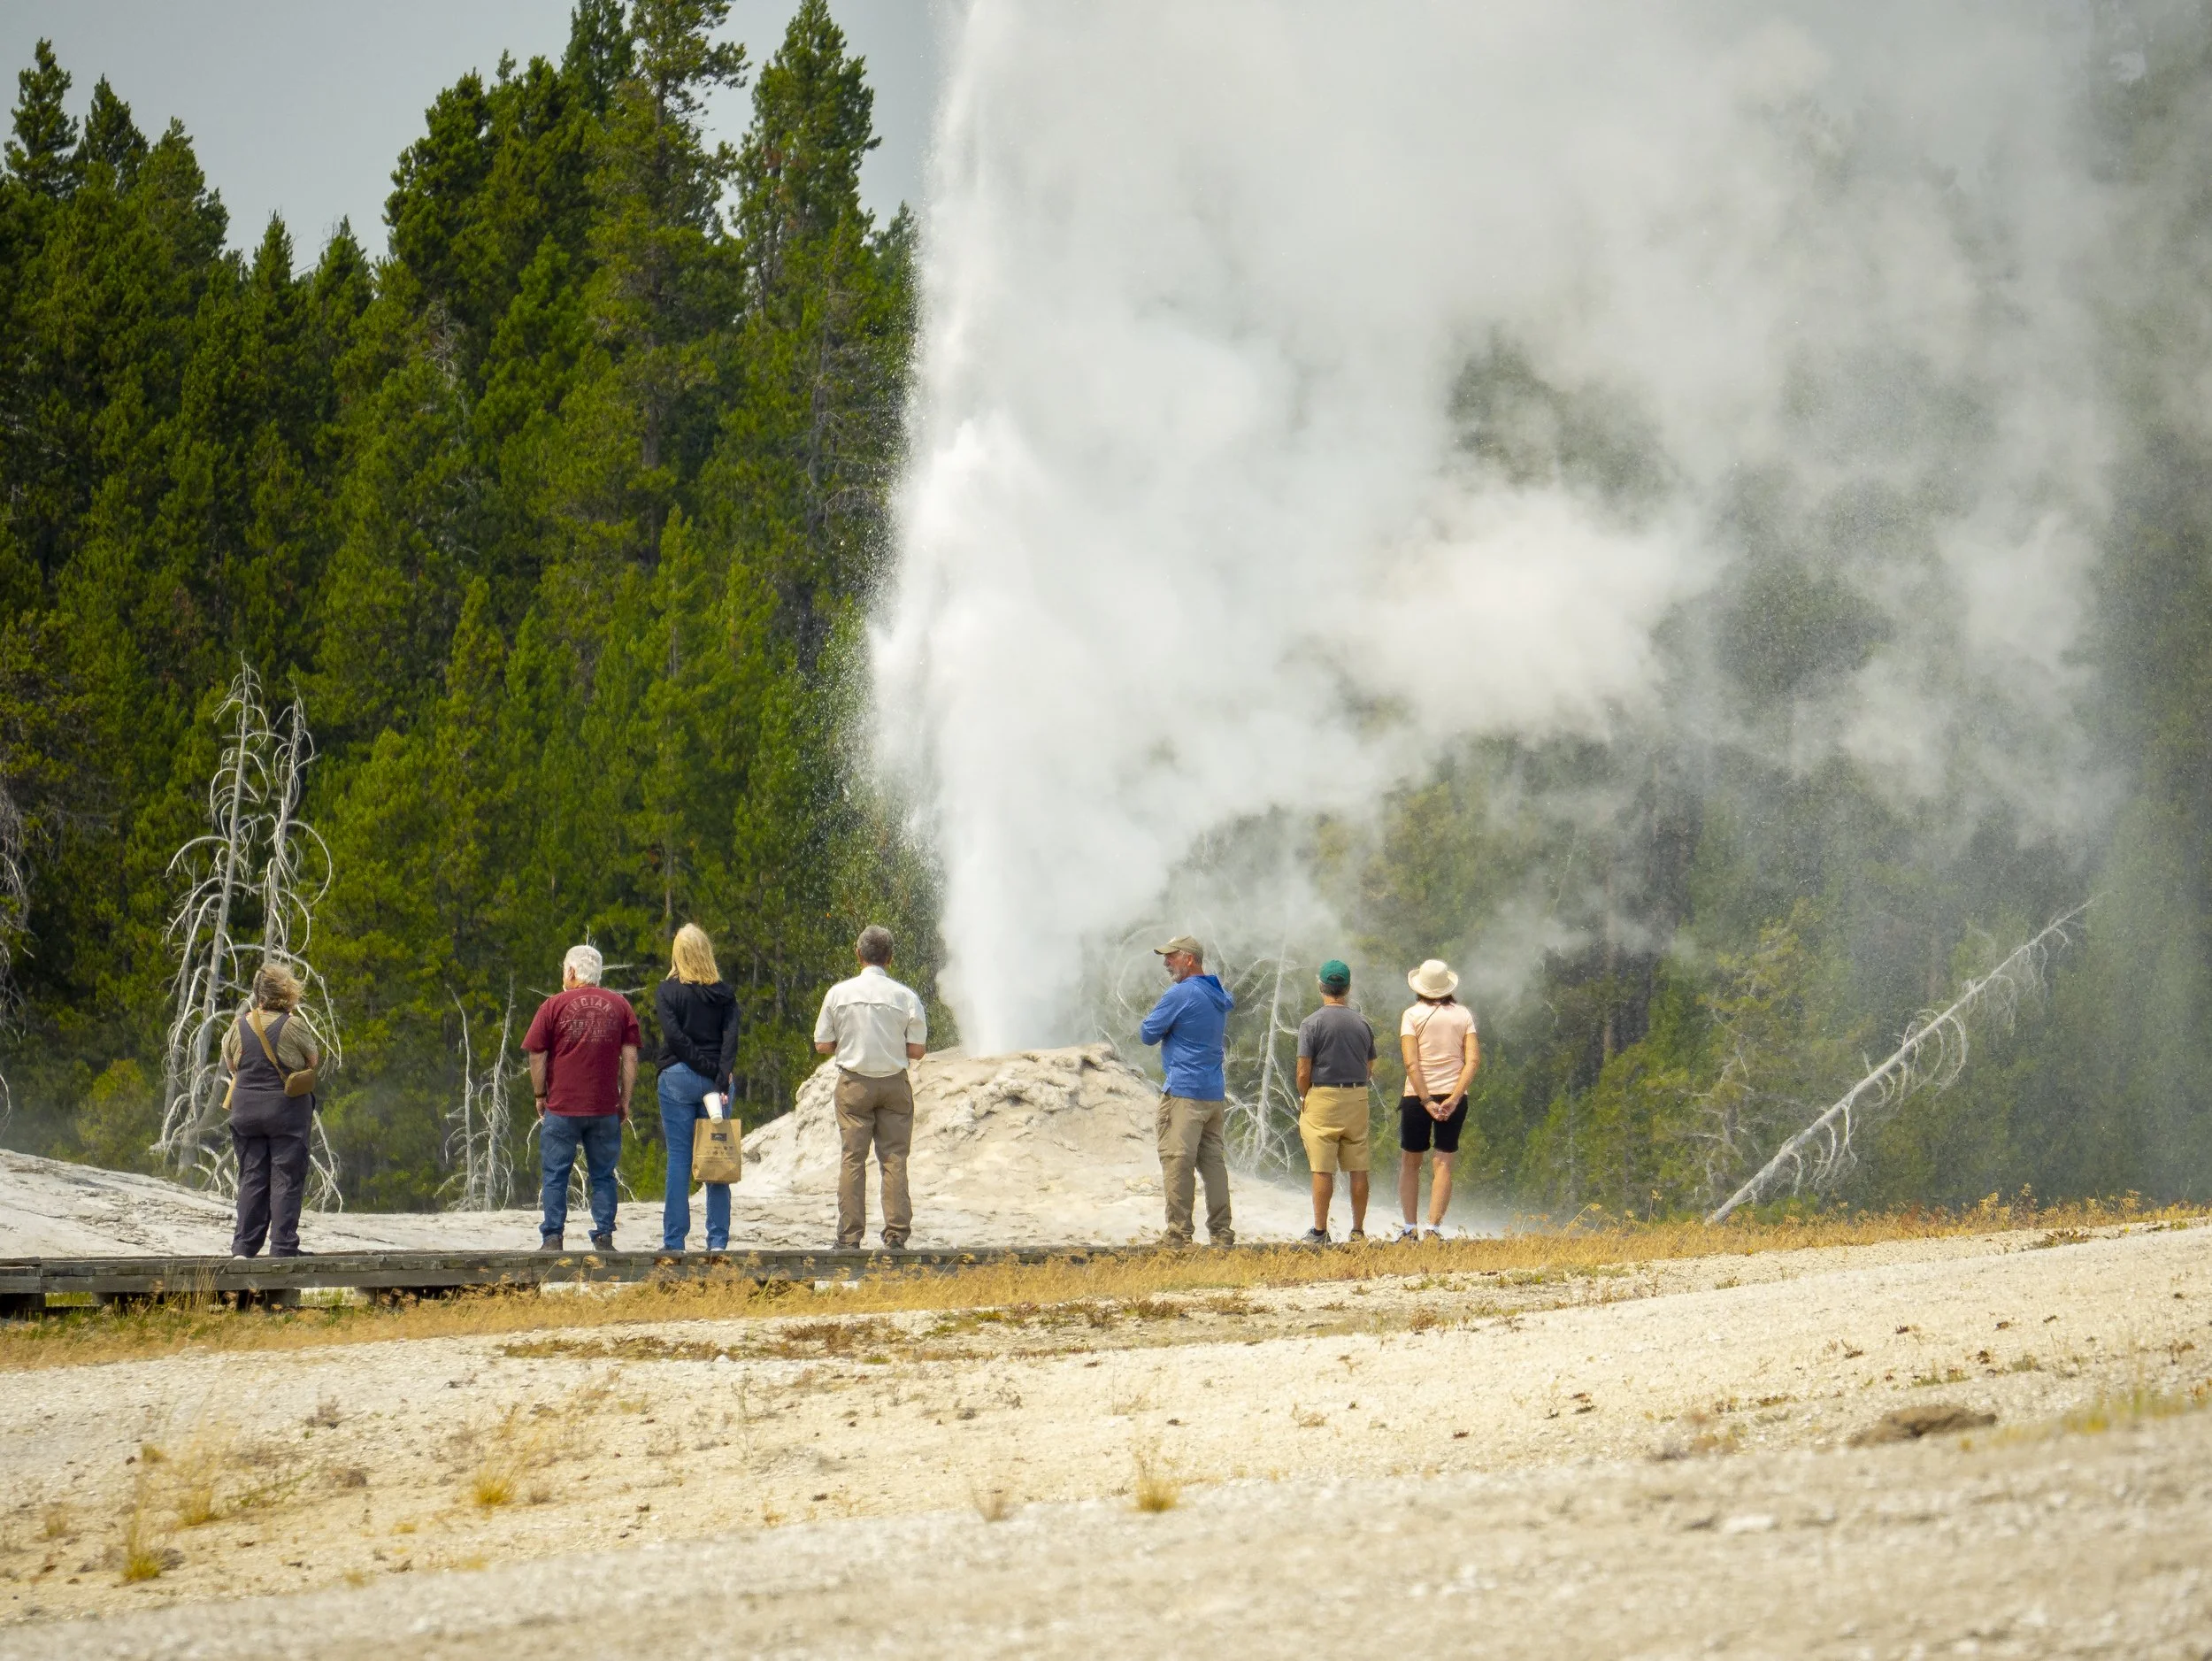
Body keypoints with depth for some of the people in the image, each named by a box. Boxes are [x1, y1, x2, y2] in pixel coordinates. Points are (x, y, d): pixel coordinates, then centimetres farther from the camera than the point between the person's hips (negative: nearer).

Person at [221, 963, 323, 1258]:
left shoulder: (240, 1025, -1)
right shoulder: (293, 1026, -12)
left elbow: (230, 1065, 11)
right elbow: (314, 1060, 0)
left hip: (245, 1109, 4)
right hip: (287, 1109, -4)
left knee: (251, 1178, 10)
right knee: (287, 1179, 1)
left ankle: (243, 1247, 8)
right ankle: (282, 1247, -2)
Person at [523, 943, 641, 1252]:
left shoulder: (554, 1006, -1)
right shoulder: (620, 1006, 6)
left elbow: (536, 1055, 0)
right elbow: (630, 1056, 5)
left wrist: (540, 1096, 10)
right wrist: (625, 1099, 10)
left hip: (561, 1107, -2)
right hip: (606, 1108, 2)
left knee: (556, 1176, 4)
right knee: (603, 1175, 8)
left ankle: (552, 1238, 2)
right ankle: (604, 1237, 3)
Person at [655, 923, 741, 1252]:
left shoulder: (667, 991, -1)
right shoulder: (724, 994, 5)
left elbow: (674, 1036, -11)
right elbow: (730, 1037, -7)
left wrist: (709, 1069, -8)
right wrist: (721, 1078, -14)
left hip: (678, 1077, -2)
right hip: (715, 1080, 2)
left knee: (679, 1159, 1)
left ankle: (674, 1241, 0)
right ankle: (718, 1240, 0)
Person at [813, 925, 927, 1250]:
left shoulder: (839, 993, -3)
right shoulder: (906, 997, -4)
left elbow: (822, 1044, 1)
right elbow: (917, 1050, -3)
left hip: (853, 1083, 0)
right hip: (894, 1083, 0)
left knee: (852, 1159, 1)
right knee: (894, 1159, 2)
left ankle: (850, 1236, -2)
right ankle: (896, 1233, -1)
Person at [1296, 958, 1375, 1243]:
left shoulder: (1312, 1023, -8)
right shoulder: (1363, 1024, 6)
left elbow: (1303, 1072, -9)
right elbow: (1369, 1069, 13)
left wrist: (1303, 1100, 7)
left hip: (1322, 1097, -4)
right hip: (1357, 1098, 4)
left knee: (1322, 1170, -3)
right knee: (1358, 1169, 7)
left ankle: (1320, 1231, -2)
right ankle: (1358, 1231, 10)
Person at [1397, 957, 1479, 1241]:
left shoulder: (1413, 1015, -4)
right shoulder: (1463, 1014, 3)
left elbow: (1411, 1063, -14)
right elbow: (1473, 1060, -6)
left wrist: (1426, 1101, -13)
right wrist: (1454, 1099, -11)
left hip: (1417, 1096, -2)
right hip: (1453, 1094, 2)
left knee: (1410, 1163, 11)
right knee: (1443, 1164, 4)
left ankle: (1410, 1228, 8)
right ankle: (1433, 1227, -5)